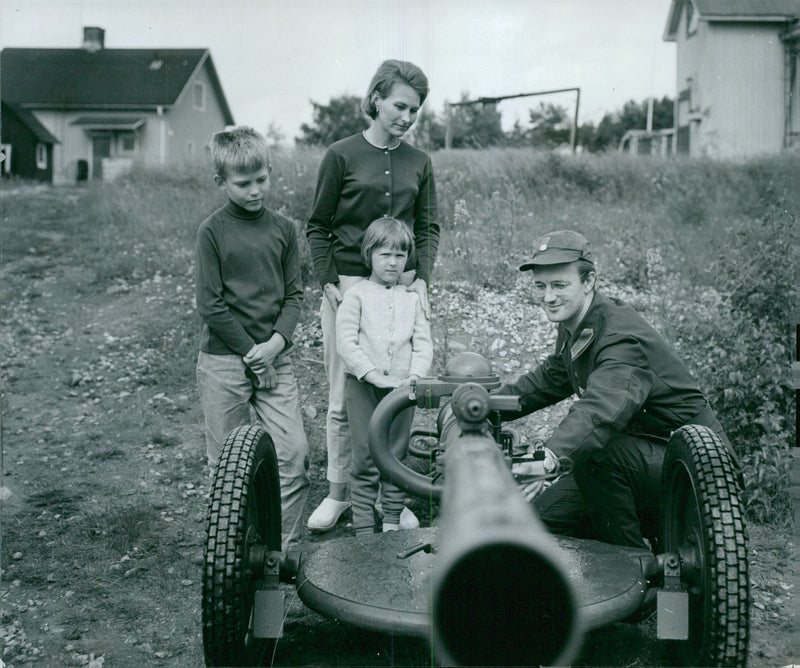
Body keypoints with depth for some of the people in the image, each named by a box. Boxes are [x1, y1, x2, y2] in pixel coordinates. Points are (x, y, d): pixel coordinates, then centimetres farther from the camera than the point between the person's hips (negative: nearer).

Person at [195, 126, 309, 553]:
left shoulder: (283, 229, 7)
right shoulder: (212, 230, -3)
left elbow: (293, 293, 7)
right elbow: (210, 304, -6)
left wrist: (277, 341, -9)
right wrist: (249, 350, -10)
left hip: (274, 358, 3)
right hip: (223, 361, -3)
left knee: (294, 453, -4)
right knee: (226, 463, 5)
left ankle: (286, 546, 9)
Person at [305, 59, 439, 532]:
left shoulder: (418, 162, 9)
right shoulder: (342, 156, 0)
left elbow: (429, 227, 11)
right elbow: (318, 226, 3)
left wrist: (422, 280, -3)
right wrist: (329, 283, -6)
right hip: (347, 285, -2)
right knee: (343, 398, 2)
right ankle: (339, 492, 18)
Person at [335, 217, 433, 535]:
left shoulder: (412, 298, 10)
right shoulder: (356, 295, 0)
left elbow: (423, 343, 7)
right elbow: (346, 342, -8)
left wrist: (414, 376, -10)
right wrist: (372, 374, -17)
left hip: (401, 386, 3)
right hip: (362, 385, -3)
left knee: (397, 455, 8)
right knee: (365, 457, -1)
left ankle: (393, 520, 20)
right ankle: (363, 526, 7)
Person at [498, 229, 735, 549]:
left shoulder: (622, 337, -27)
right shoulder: (575, 328, 4)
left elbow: (600, 409, -45)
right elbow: (549, 379, 21)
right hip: (642, 455, 9)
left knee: (596, 451, -35)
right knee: (544, 511, -1)